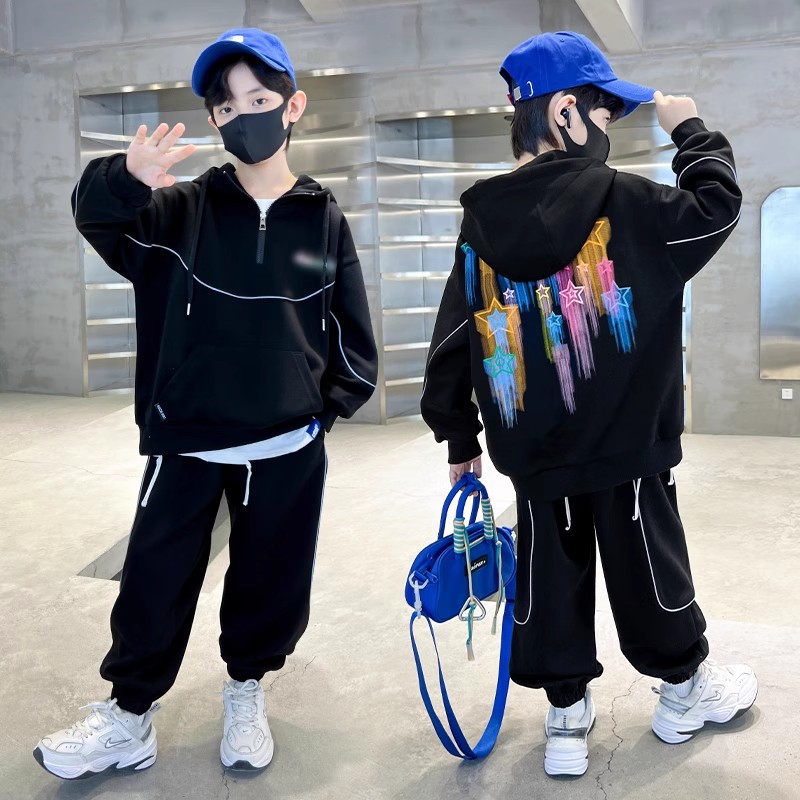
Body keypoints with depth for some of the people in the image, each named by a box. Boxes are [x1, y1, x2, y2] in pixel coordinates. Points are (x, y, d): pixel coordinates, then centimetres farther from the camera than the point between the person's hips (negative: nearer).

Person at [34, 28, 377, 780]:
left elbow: (353, 331, 8)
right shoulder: (185, 209, -2)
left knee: (269, 586, 13)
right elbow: (96, 214, -18)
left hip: (287, 449, 1)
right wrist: (126, 180, -39)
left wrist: (331, 402, 2)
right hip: (185, 443, 0)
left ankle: (246, 695, 37)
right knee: (152, 585, 6)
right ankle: (128, 716, 25)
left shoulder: (323, 219, 0)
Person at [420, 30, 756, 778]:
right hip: (629, 449, -2)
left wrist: (458, 437, 10)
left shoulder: (481, 223, -4)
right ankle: (684, 691, 37)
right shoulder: (628, 203, -15)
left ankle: (566, 715, 28)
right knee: (650, 571, 16)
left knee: (550, 582, 15)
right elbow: (715, 206, -2)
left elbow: (452, 342, -1)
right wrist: (690, 129, 13)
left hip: (534, 456, 3)